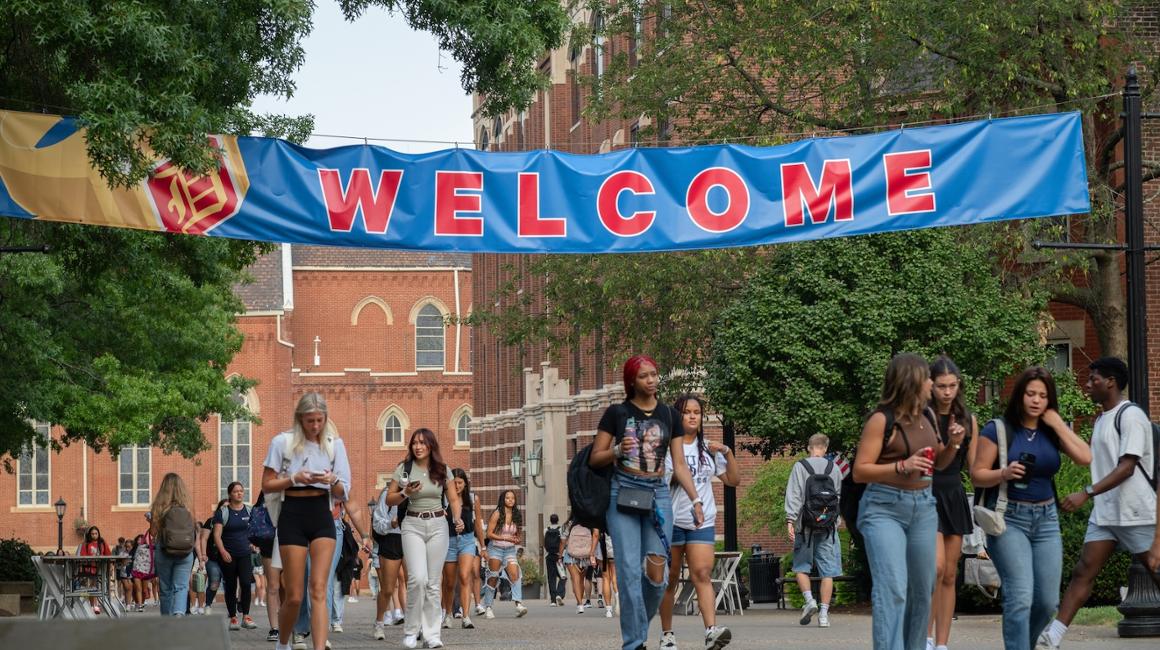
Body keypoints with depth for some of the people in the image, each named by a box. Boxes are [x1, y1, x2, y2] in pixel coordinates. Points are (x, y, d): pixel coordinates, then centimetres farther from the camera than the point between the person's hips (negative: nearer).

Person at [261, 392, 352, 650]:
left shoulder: (334, 444, 8)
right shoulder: (282, 442, 1)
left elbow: (343, 493, 8)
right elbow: (267, 485, 2)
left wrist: (332, 481, -14)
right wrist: (295, 478, -14)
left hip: (322, 516, 2)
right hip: (293, 516, -2)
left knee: (319, 589, -11)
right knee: (294, 596, 0)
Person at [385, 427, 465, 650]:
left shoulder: (442, 470, 6)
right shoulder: (403, 469, 1)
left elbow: (454, 499, 9)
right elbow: (389, 500, 4)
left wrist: (457, 518, -10)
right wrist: (405, 493, -15)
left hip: (438, 525, 2)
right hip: (413, 525, -2)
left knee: (433, 583, 3)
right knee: (418, 578, -16)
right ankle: (411, 630, -3)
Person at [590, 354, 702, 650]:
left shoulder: (669, 415, 9)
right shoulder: (617, 413, 2)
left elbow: (679, 465, 9)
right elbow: (595, 458, 5)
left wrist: (695, 499, -2)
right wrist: (618, 451, -14)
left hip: (657, 494, 2)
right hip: (623, 493, -2)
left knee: (658, 574, -6)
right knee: (630, 570, -9)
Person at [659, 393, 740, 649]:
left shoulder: (708, 449, 14)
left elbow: (733, 480, 14)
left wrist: (727, 452, 1)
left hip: (702, 522, 2)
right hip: (671, 520, -2)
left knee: (702, 574, -13)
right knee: (669, 579, 4)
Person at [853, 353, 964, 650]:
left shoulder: (926, 417, 12)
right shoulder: (882, 419, -9)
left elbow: (938, 463, 25)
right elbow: (860, 471, -11)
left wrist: (952, 445, 4)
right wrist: (902, 466, -22)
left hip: (923, 508, 7)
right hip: (884, 508, -7)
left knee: (922, 590, 10)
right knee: (892, 589, -17)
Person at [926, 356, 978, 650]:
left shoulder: (967, 420, 9)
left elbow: (973, 466, 12)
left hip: (954, 497, 5)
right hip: (926, 494, -5)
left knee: (950, 575, 5)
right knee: (936, 567, -20)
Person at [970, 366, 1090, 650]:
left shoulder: (1054, 431, 8)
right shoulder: (998, 430, -4)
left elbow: (1085, 457, -7)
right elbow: (977, 475, -5)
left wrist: (1057, 424, -7)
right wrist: (1004, 473, -23)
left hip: (1046, 519, 5)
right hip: (1009, 519, -5)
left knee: (1048, 601, 4)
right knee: (1020, 597, -17)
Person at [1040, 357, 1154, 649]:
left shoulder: (1130, 415, -11)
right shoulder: (1101, 420, 15)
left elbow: (1127, 467, -20)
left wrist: (1087, 493, -26)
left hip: (1136, 514, -8)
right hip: (1104, 513, 8)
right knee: (1082, 573, -1)